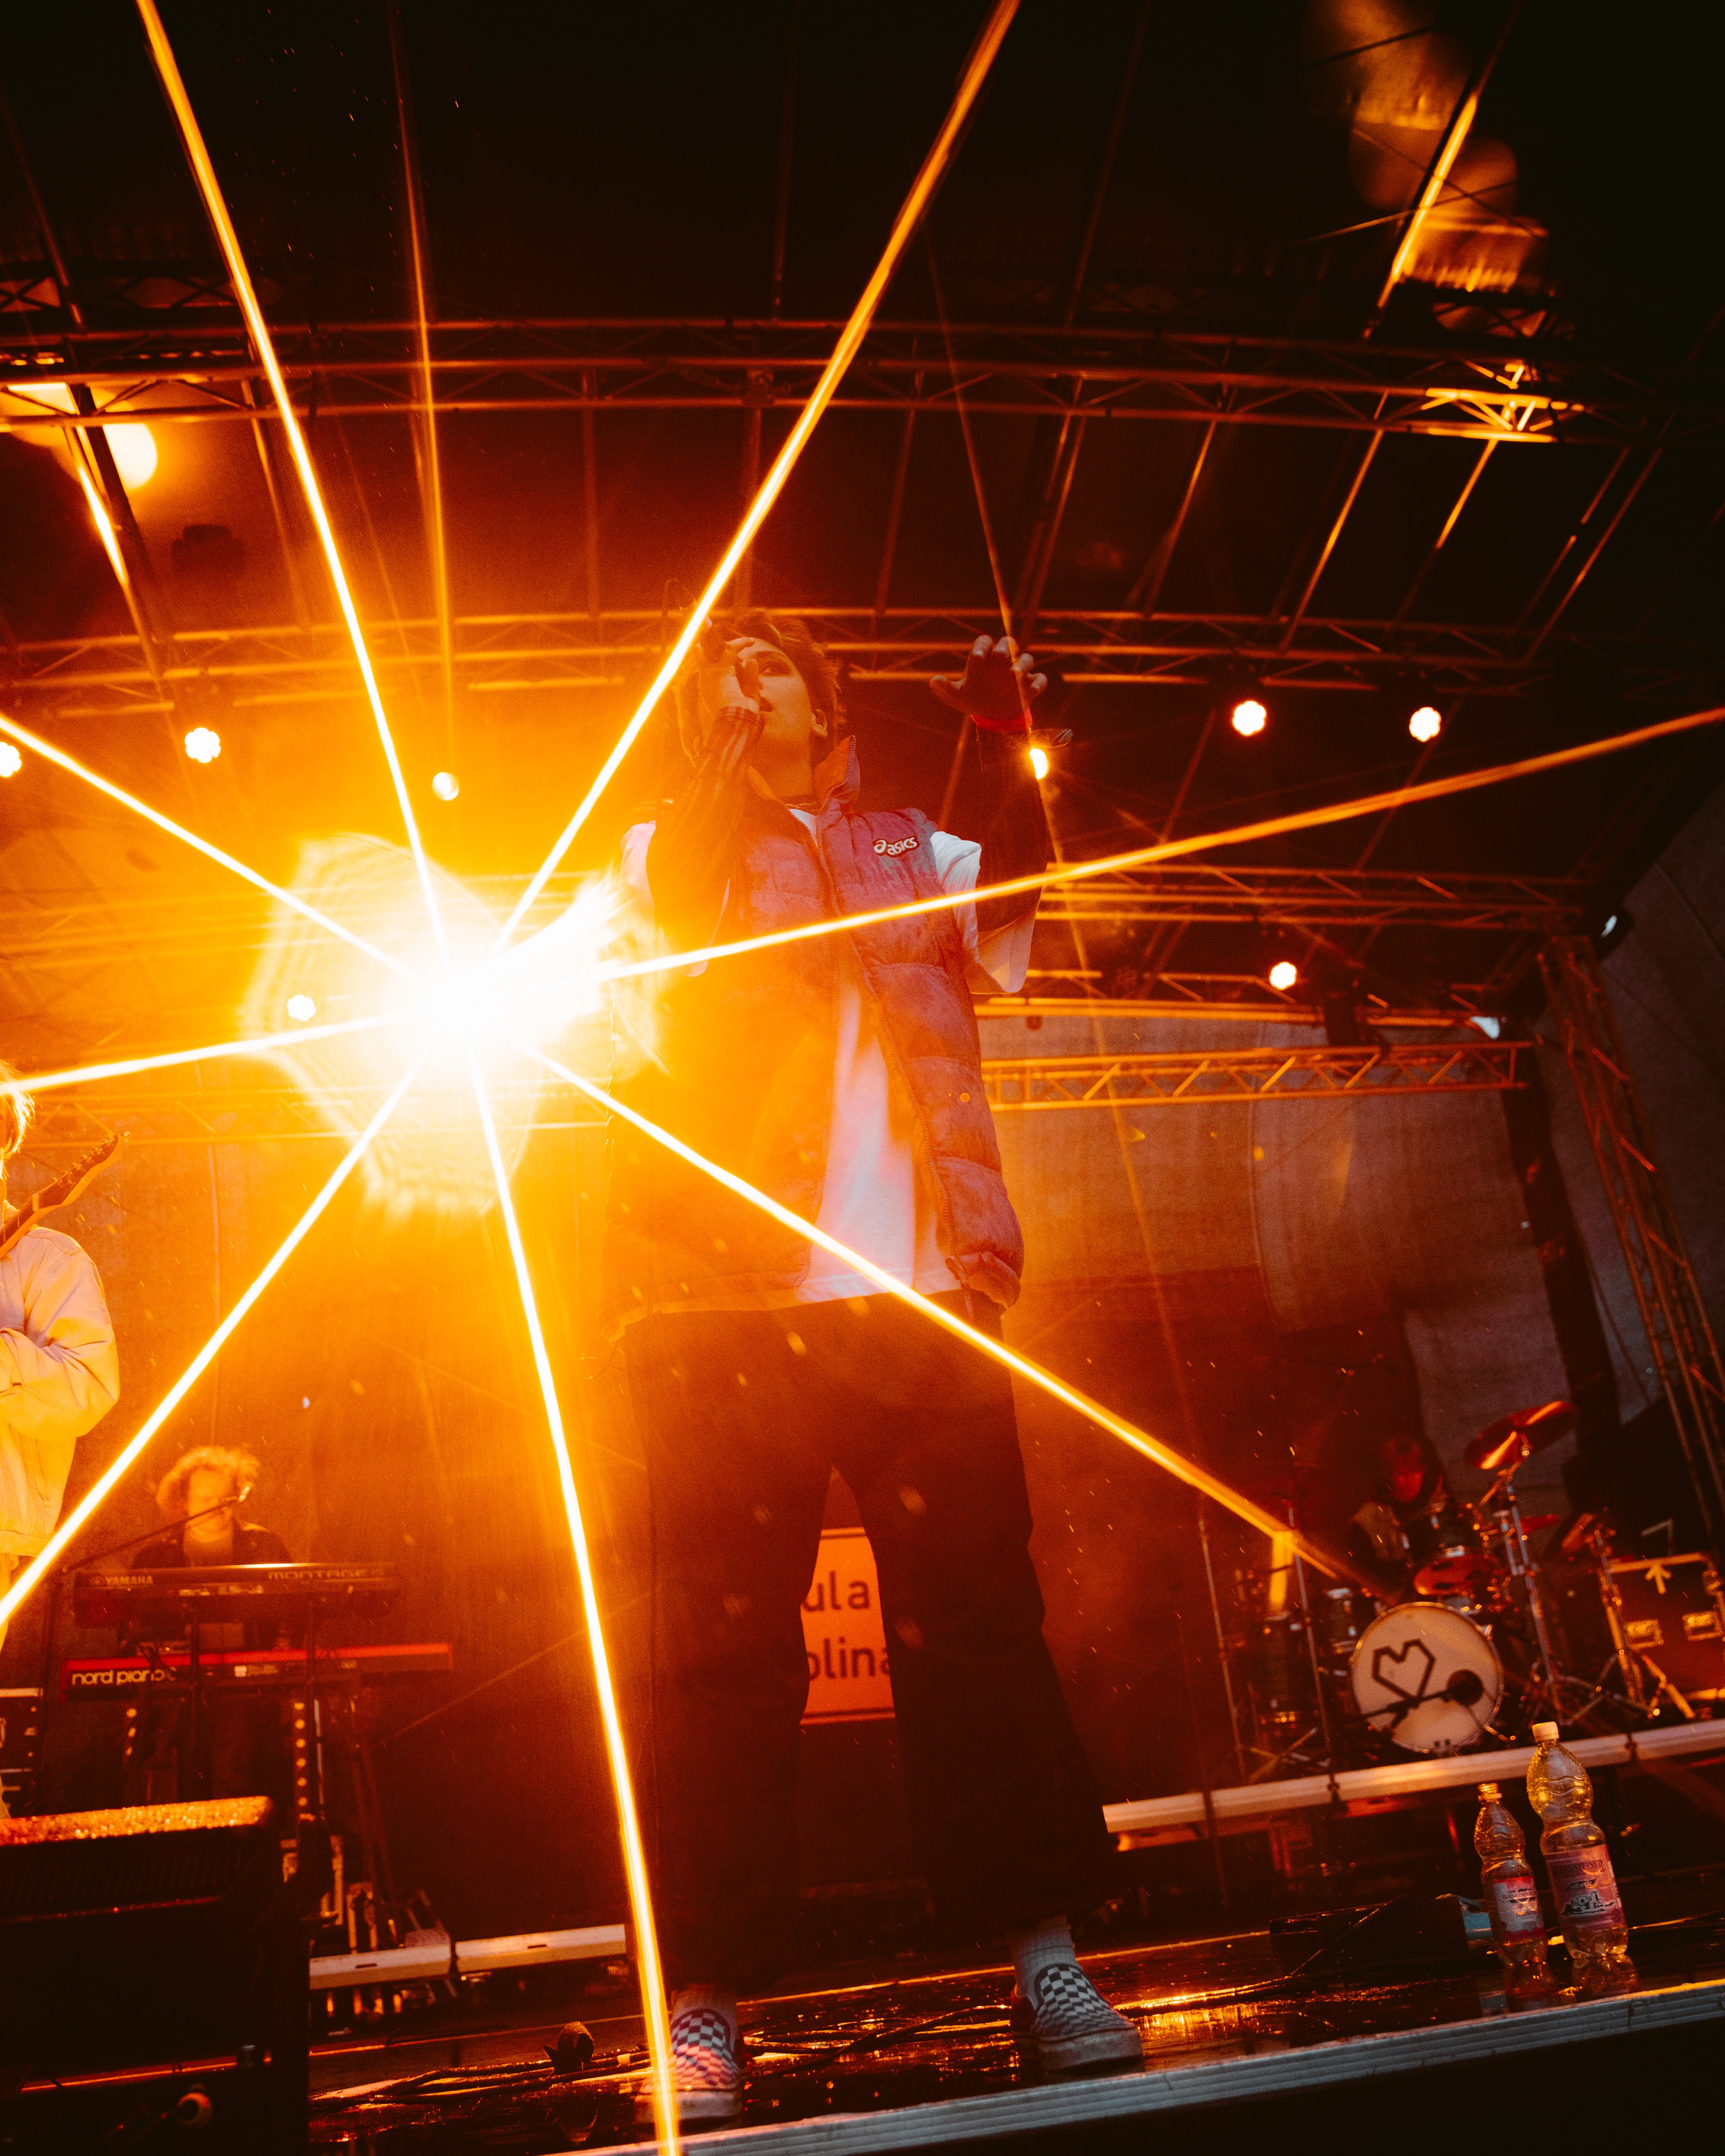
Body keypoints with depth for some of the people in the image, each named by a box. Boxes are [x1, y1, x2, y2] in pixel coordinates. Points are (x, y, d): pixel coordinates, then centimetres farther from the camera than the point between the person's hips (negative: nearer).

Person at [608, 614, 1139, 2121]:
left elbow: (1010, 892, 3)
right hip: (723, 1295, -1)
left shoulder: (909, 853, 22)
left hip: (914, 1286, 1)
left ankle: (1041, 1951, 10)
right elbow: (666, 919, -2)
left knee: (975, 1612, 1)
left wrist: (1013, 754, -12)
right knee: (723, 1641, -3)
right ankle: (706, 2001, 4)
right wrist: (724, 769, -12)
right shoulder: (661, 851, 18)